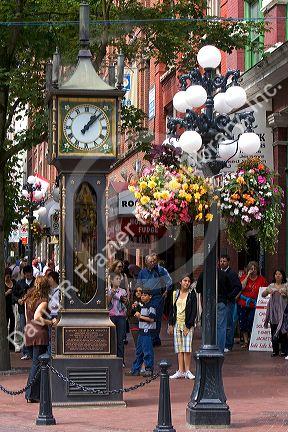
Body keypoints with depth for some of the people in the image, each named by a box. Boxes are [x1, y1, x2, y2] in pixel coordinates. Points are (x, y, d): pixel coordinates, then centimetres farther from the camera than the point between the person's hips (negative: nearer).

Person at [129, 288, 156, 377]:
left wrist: (140, 316, -15)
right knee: (139, 351, 13)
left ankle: (149, 369, -1)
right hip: (141, 330, 9)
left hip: (148, 331, -9)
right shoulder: (142, 306, 18)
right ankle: (135, 369, 18)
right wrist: (137, 315, 9)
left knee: (147, 351, -6)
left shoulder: (151, 307, -11)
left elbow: (151, 319, -20)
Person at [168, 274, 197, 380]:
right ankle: (180, 371, 4)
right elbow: (172, 309, 14)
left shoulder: (191, 294, -1)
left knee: (187, 348, -9)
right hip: (177, 323, 4)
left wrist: (188, 326, -12)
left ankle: (187, 371, -3)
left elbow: (194, 311, -5)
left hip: (187, 324, -4)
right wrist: (171, 324, 6)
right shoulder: (175, 294, 10)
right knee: (179, 349, 3)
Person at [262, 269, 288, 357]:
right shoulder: (271, 286, 13)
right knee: (274, 329, 0)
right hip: (273, 310, 3)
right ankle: (275, 350, 6)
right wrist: (268, 291, -10)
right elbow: (263, 295, 10)